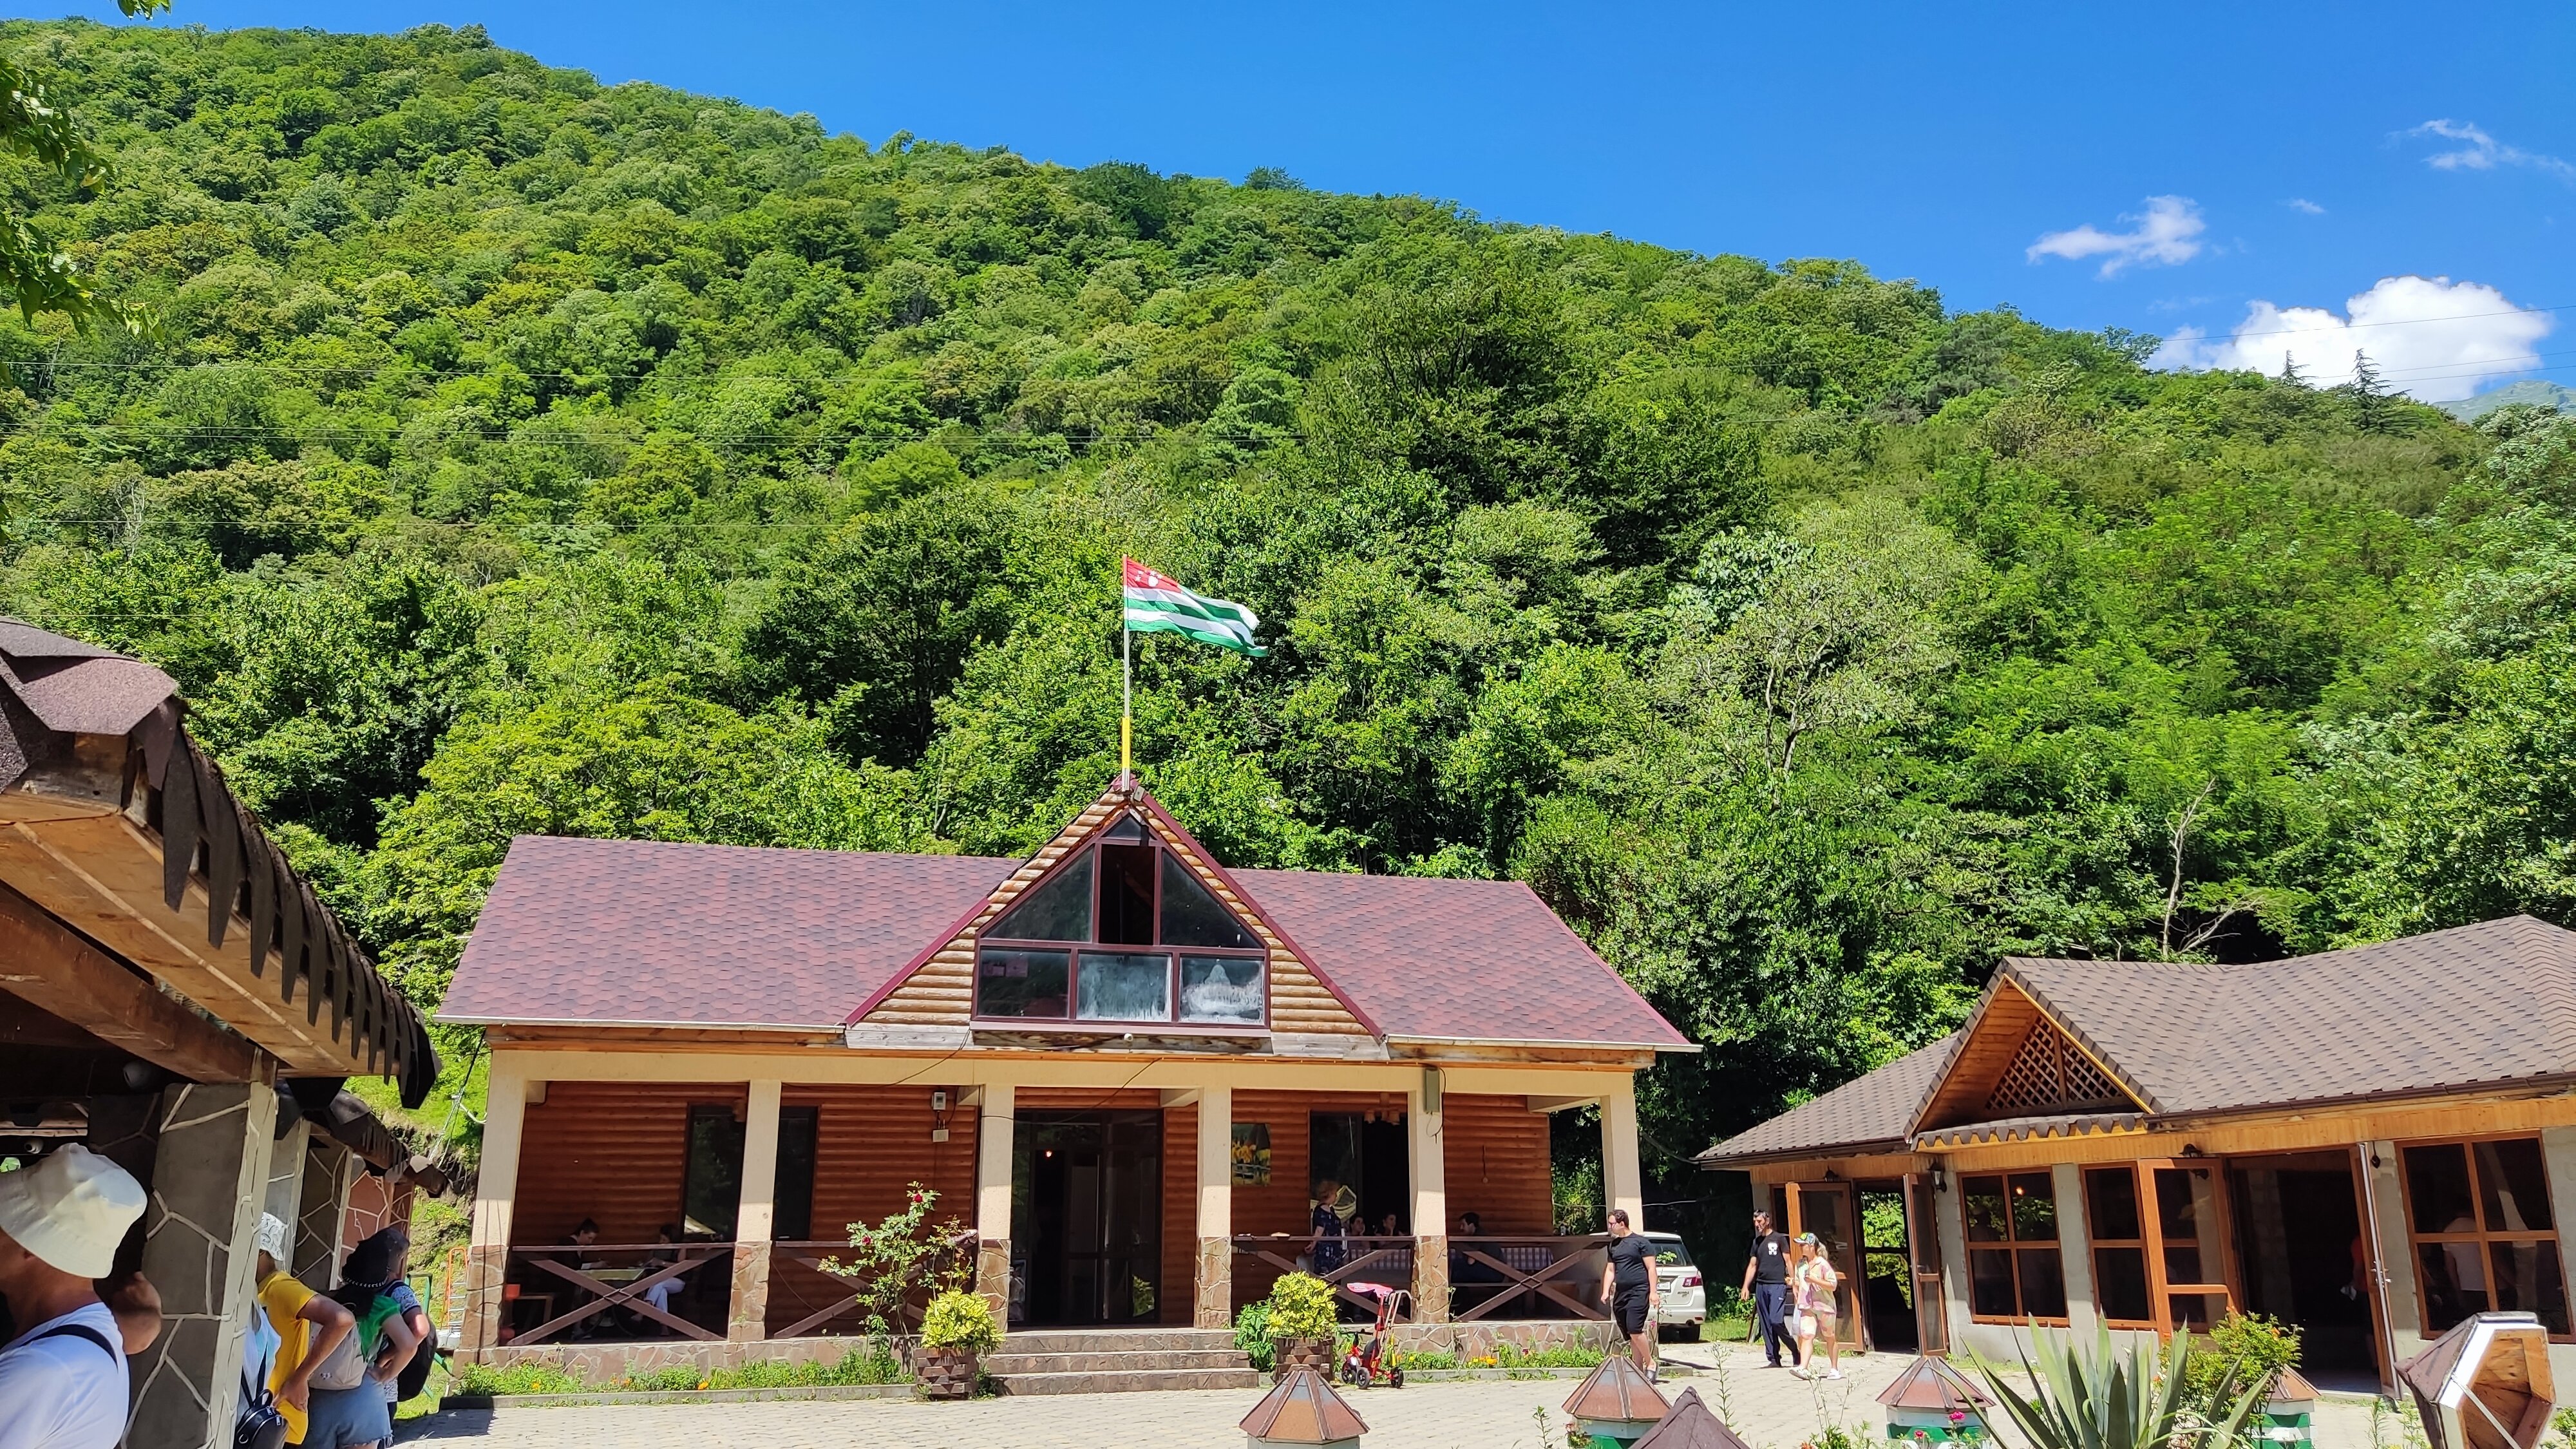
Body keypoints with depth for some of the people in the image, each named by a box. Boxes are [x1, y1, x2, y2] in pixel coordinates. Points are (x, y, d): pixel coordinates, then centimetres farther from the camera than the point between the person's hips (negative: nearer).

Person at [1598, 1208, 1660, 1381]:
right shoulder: (1614, 1244, 16)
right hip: (1620, 1293, 7)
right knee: (1630, 1336, 6)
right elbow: (1610, 1270, 18)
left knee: (1635, 1330, -19)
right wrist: (1606, 1292, 7)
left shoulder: (1640, 1241, -4)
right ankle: (1638, 1370, 11)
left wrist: (1653, 1292, -12)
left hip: (1639, 1291, -7)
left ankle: (1651, 1364, -4)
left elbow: (1651, 1268, -5)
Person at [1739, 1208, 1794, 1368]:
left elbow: (1788, 1261, -1)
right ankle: (1774, 1359, 7)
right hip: (1761, 1286, 6)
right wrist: (1746, 1287, 13)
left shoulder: (1779, 1239, 1)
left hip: (1777, 1285, -6)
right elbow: (1752, 1265, 19)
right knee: (1765, 1324, 3)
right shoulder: (1757, 1242, 17)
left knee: (1775, 1320, -16)